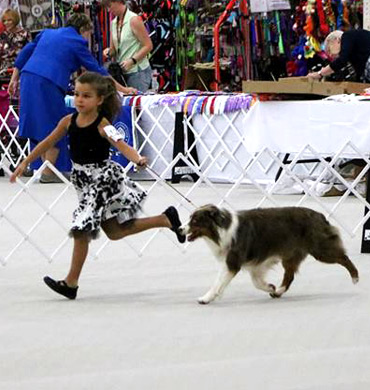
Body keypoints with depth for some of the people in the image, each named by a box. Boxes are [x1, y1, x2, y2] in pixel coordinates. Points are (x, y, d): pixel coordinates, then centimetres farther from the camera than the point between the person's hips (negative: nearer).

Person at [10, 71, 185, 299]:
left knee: (81, 230, -7)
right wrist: (25, 164, 13)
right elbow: (47, 143, 10)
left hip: (103, 178, -7)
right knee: (115, 231, 15)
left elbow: (121, 144, -33)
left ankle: (71, 283, 6)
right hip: (83, 179, 7)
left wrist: (138, 159, -53)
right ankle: (167, 219, 30)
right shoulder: (69, 121, 0)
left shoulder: (102, 125, -19)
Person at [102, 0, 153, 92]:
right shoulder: (113, 23, 11)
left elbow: (148, 46, -11)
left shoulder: (133, 20, -10)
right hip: (123, 72, 6)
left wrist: (132, 60, -20)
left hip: (138, 71, -6)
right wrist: (109, 52, -6)